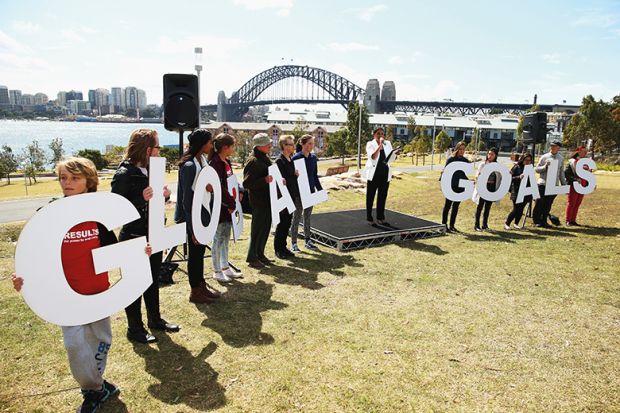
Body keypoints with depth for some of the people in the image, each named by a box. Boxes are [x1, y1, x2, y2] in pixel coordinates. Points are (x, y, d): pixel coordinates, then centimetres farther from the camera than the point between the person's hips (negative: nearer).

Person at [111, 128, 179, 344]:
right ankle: (134, 328, 20)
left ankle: (155, 319, 33)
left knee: (154, 280, 18)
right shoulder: (124, 174, -16)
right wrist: (141, 199, -30)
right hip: (134, 238, -8)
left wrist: (164, 195, -4)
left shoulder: (151, 170, 7)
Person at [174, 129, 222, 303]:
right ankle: (195, 292, 21)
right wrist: (192, 227, -18)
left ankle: (201, 285, 32)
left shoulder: (203, 160, 4)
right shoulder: (189, 166, -21)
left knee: (200, 250, 17)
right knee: (195, 252, 5)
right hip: (194, 216, -8)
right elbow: (186, 198, -20)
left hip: (203, 214, 8)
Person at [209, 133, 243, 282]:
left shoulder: (226, 162, 12)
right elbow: (218, 188, -23)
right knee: (218, 239, 3)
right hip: (219, 207, -9)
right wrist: (231, 203, -19)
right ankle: (217, 271, 16)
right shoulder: (215, 164, -18)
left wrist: (238, 191, 4)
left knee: (226, 238, 17)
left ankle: (225, 268, 29)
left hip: (228, 207, 9)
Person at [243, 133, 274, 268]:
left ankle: (260, 254, 28)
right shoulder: (253, 161, -18)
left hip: (267, 199, 9)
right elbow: (246, 183, -22)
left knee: (265, 228, 16)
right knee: (257, 229, -1)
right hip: (258, 201, -9)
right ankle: (252, 257, 12)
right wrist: (264, 180, -31)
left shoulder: (265, 157, 13)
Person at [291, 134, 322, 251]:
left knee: (308, 216, 14)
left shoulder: (313, 158, 5)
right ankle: (293, 243, 13)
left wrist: (320, 189, 9)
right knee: (297, 217, 3)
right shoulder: (296, 158, -12)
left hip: (310, 191, 5)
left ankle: (307, 240, 25)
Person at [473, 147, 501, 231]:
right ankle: (477, 225, 7)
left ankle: (485, 225, 17)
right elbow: (477, 175, -1)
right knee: (480, 206, 1)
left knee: (488, 207, 9)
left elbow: (500, 178, 8)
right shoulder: (483, 164, 0)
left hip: (492, 189, 3)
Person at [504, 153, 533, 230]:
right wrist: (519, 177, -24)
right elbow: (510, 178, -8)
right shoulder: (517, 167, -4)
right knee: (516, 209, -6)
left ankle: (516, 224, 22)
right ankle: (507, 223, 8)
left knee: (521, 209, 6)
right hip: (517, 192, -4)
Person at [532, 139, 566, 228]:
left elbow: (561, 173, 14)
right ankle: (536, 221, 11)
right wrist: (545, 166, -19)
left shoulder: (561, 159, 8)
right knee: (540, 203, 1)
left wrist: (564, 184, 12)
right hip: (543, 184, -3)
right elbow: (536, 169, -2)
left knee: (548, 204, 7)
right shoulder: (544, 157, -2)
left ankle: (544, 221, 17)